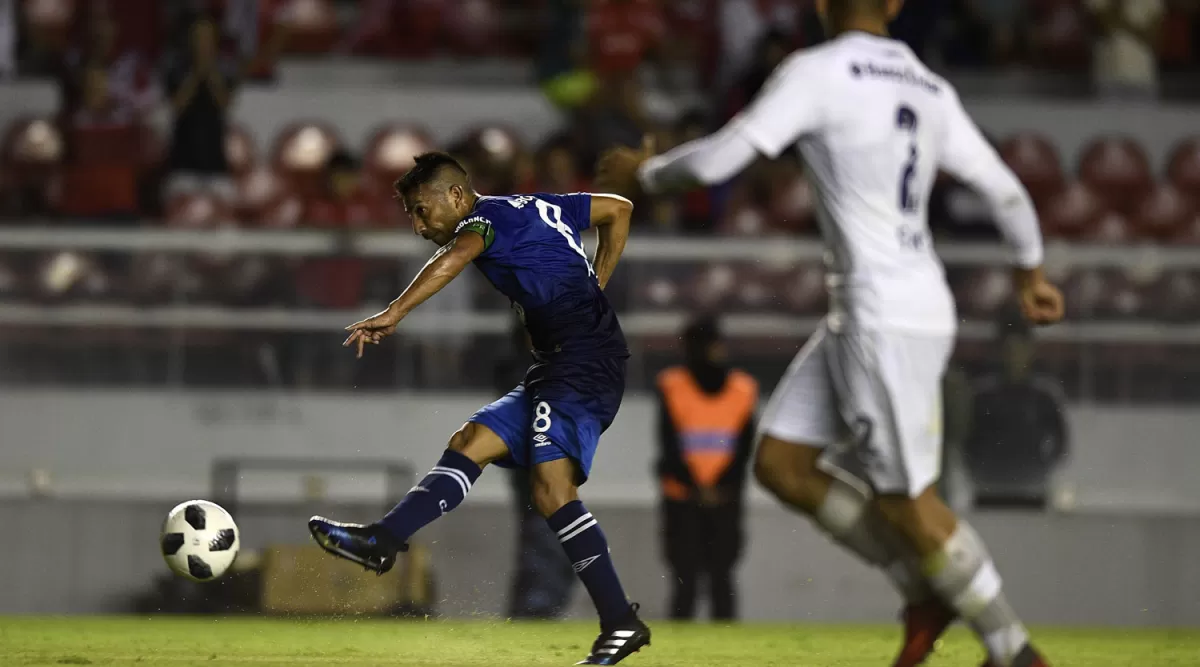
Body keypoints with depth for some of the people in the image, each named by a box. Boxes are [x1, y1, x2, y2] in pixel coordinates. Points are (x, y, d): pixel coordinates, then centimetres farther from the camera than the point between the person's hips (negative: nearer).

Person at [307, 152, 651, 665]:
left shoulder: (490, 216, -3)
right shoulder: (535, 207, 23)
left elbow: (452, 260, -26)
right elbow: (618, 210, 34)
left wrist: (393, 314, -32)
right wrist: (591, 292, 31)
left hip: (583, 359, -10)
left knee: (551, 489, -21)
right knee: (470, 444, 3)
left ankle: (620, 623, -23)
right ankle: (381, 541, -5)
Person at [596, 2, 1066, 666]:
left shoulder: (816, 73, -10)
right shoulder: (931, 90, 11)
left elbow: (718, 159, -13)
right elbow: (1004, 189, 16)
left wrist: (644, 173, 7)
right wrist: (1031, 272, 33)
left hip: (887, 323, -8)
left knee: (904, 499, -1)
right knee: (781, 464, 11)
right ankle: (926, 595, 13)